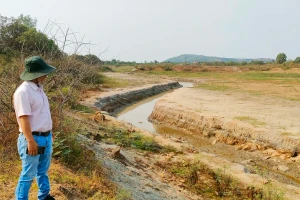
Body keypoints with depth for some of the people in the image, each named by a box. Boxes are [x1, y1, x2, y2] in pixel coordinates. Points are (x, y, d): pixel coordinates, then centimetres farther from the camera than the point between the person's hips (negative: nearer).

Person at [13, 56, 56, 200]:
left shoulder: (38, 88, 8)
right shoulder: (23, 91, -20)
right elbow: (23, 118, -23)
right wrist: (31, 141, -23)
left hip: (46, 137, 9)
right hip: (33, 139, -9)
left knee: (43, 170, 23)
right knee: (28, 174, 4)